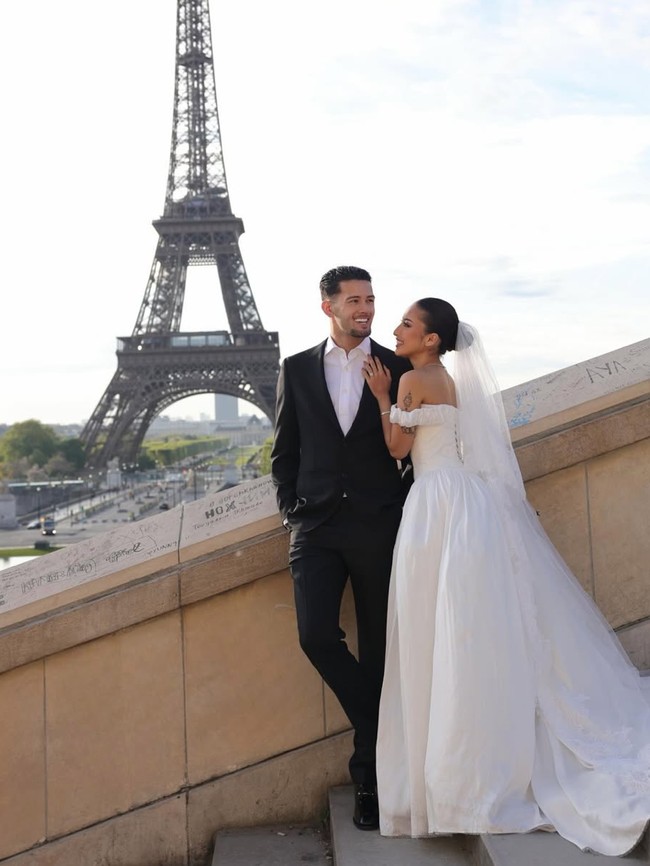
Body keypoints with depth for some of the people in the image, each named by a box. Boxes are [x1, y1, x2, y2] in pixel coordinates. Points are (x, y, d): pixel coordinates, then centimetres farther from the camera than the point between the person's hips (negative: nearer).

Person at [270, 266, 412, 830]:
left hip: (381, 526, -1)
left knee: (378, 650, 4)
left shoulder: (399, 369, 4)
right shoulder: (297, 370, 9)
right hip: (317, 527, 1)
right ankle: (380, 728, 10)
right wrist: (292, 511, 2)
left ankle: (370, 779, 15)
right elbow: (284, 453, 13)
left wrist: (408, 510, -1)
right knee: (317, 636, -15)